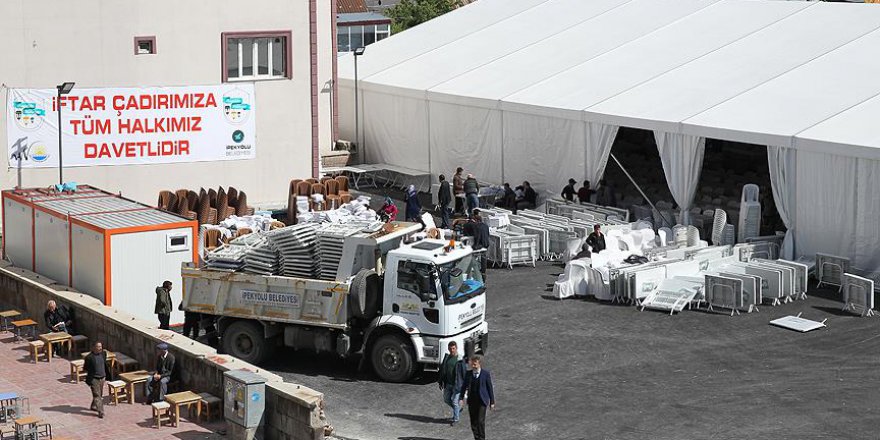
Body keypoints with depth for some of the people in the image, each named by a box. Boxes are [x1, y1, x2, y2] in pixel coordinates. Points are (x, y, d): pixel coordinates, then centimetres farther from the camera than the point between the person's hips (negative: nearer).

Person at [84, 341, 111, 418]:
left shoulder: (103, 354, 1)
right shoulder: (89, 357, -17)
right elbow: (85, 368, -7)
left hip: (102, 378, 6)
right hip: (94, 379, -6)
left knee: (100, 395, 19)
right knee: (97, 395, -6)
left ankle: (93, 406, 40)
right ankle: (100, 412, -5)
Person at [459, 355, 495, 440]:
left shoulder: (486, 373, -4)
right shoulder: (468, 374, 5)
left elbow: (490, 388, -1)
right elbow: (464, 387, 7)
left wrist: (492, 402, 0)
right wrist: (462, 398, -5)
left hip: (482, 401, -4)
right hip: (471, 401, 4)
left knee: (480, 421, -11)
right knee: (473, 422, 7)